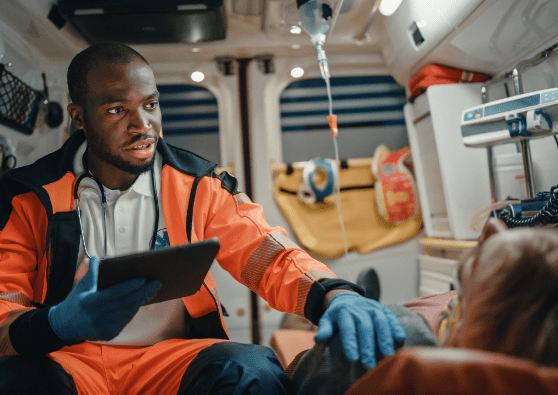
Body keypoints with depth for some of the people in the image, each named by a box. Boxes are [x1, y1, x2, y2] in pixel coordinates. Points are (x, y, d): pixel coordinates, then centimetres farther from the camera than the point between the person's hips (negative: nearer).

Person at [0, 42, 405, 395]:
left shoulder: (198, 187, 3)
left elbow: (268, 256, -6)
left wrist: (334, 294, -28)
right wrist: (59, 325, -30)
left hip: (170, 354, 1)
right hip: (64, 356, 0)